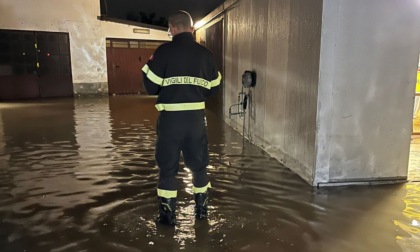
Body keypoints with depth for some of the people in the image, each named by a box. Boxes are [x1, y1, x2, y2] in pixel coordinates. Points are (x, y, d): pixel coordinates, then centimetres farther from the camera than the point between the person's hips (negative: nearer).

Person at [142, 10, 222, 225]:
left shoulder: (164, 51, -7)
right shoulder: (205, 53, 4)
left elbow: (151, 87, -6)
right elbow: (213, 87, 9)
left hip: (170, 117, -3)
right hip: (196, 116, 3)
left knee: (167, 166, 10)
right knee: (198, 163, 18)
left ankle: (167, 214, 18)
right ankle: (202, 208, 29)